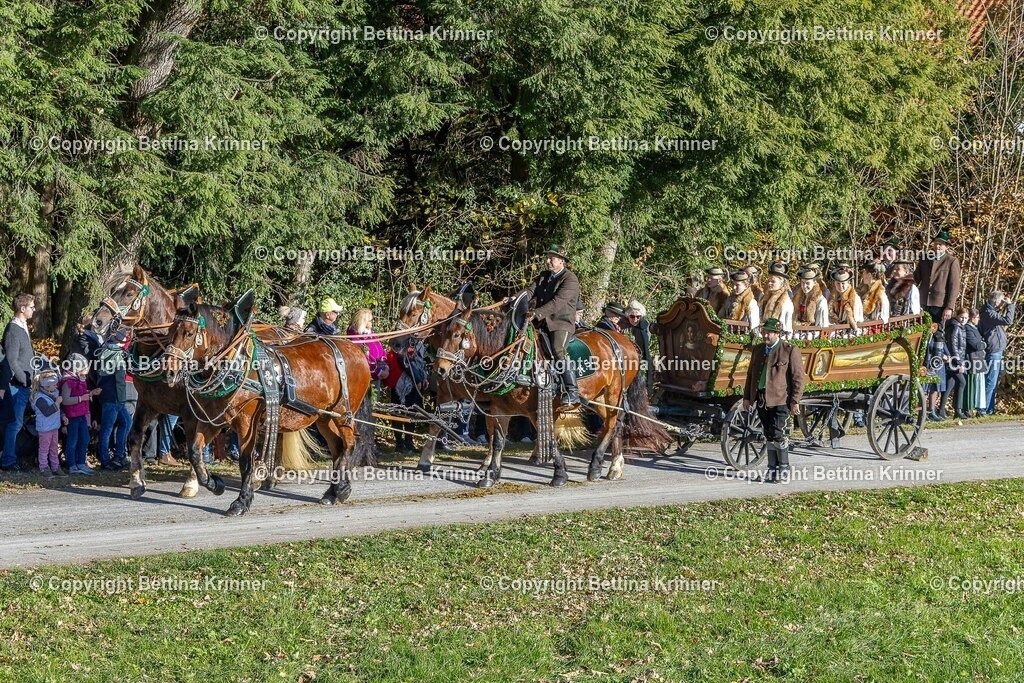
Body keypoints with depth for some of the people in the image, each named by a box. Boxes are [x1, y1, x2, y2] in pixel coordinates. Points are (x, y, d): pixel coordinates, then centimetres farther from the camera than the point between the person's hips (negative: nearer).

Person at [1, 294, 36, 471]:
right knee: (16, 422, -6)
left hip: (26, 385, 9)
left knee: (17, 422, 10)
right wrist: (27, 381, -17)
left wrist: (31, 379, 14)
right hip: (18, 384, -9)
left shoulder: (23, 327, 14)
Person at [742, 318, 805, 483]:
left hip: (781, 400, -6)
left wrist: (795, 401, -11)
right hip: (762, 399, 6)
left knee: (778, 435, -10)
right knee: (769, 436, 10)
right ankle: (772, 469, 15)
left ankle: (783, 469, 1)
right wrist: (747, 397, 15)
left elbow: (798, 377, -6)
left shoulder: (790, 351, -4)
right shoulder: (758, 349, 14)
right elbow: (751, 374, 20)